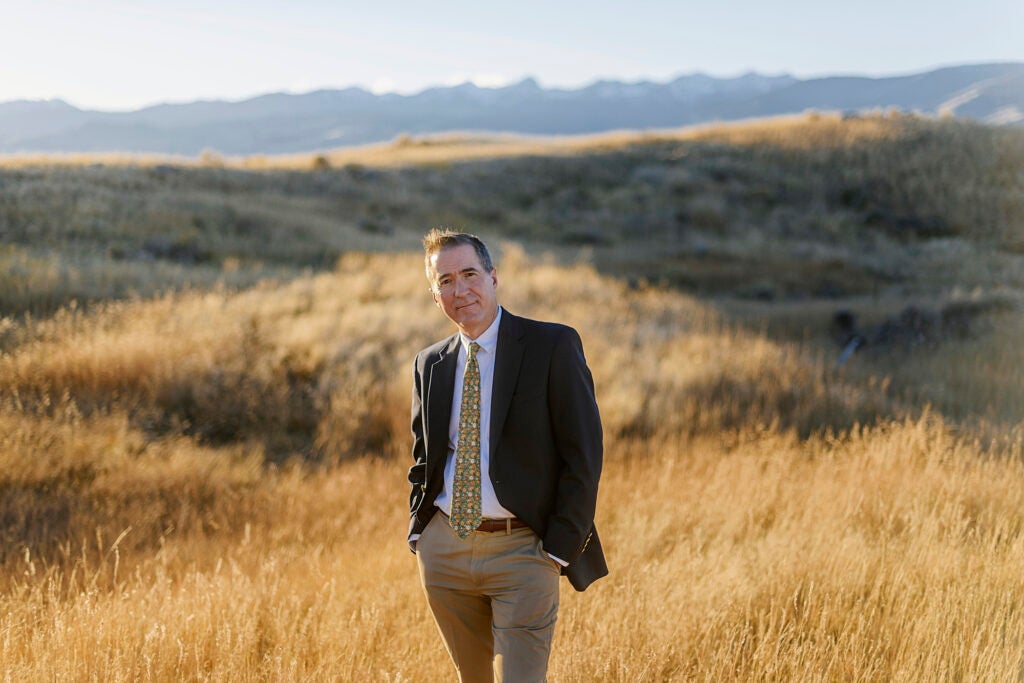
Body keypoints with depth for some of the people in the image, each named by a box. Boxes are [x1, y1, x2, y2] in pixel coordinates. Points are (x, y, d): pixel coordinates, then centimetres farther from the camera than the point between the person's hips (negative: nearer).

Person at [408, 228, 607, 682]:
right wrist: (418, 534, 7)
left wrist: (560, 547, -12)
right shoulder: (429, 364, 10)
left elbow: (583, 453, -8)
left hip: (522, 550, -5)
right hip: (444, 549, 5)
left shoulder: (553, 346, -6)